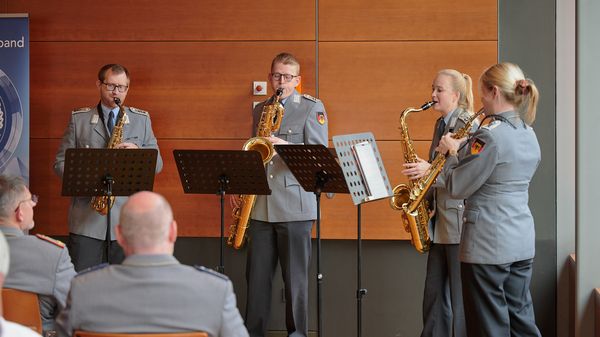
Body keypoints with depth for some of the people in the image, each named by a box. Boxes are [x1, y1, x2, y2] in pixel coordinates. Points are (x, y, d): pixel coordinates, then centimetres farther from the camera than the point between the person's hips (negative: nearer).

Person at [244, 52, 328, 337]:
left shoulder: (312, 107, 2)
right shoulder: (260, 109, 18)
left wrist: (285, 146, -21)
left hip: (295, 204, -4)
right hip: (261, 204, 5)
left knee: (295, 278, 0)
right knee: (256, 276, 6)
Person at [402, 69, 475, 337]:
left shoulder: (468, 125, -11)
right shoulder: (441, 124, 16)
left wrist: (430, 170, -23)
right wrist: (420, 171, 5)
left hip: (459, 218, -8)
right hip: (439, 218, 8)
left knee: (461, 295, -3)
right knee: (434, 293, 11)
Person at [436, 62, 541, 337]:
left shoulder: (491, 136, -18)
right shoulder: (529, 134, 9)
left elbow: (457, 188, -15)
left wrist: (450, 153, 2)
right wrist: (463, 151, 13)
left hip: (489, 245, -8)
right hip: (523, 242, 8)